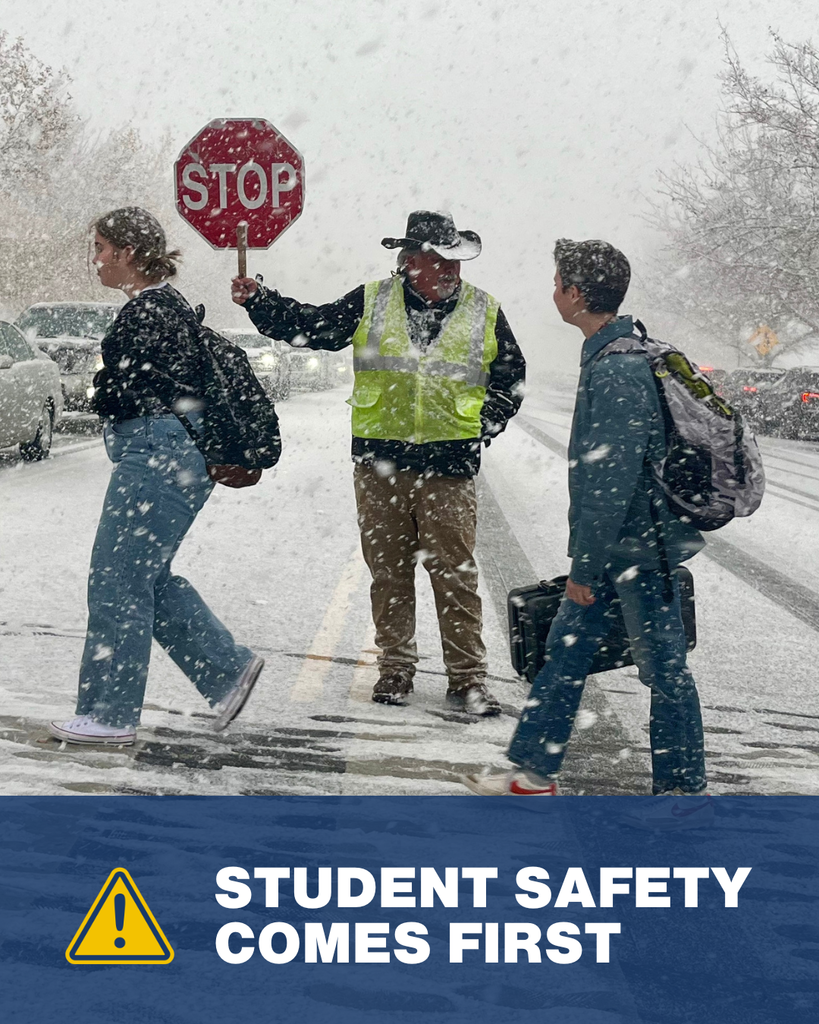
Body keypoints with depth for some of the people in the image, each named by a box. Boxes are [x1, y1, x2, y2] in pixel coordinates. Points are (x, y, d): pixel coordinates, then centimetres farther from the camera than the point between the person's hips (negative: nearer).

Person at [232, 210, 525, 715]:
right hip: (380, 463, 1)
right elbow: (309, 326, 8)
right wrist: (259, 301, -6)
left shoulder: (485, 312, 7)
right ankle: (395, 667, 19)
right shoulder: (371, 303, 6)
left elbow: (510, 381, 15)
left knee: (456, 573, -2)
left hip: (448, 465, -1)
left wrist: (481, 429, 2)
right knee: (389, 569, 7)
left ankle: (468, 677, 5)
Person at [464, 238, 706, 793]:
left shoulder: (617, 369, -23)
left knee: (663, 665, 3)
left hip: (638, 547, -10)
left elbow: (613, 478, -25)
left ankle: (684, 787, 16)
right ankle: (535, 772, 24)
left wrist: (586, 565, -19)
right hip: (614, 547, 10)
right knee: (565, 651, 14)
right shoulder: (618, 353, 9)